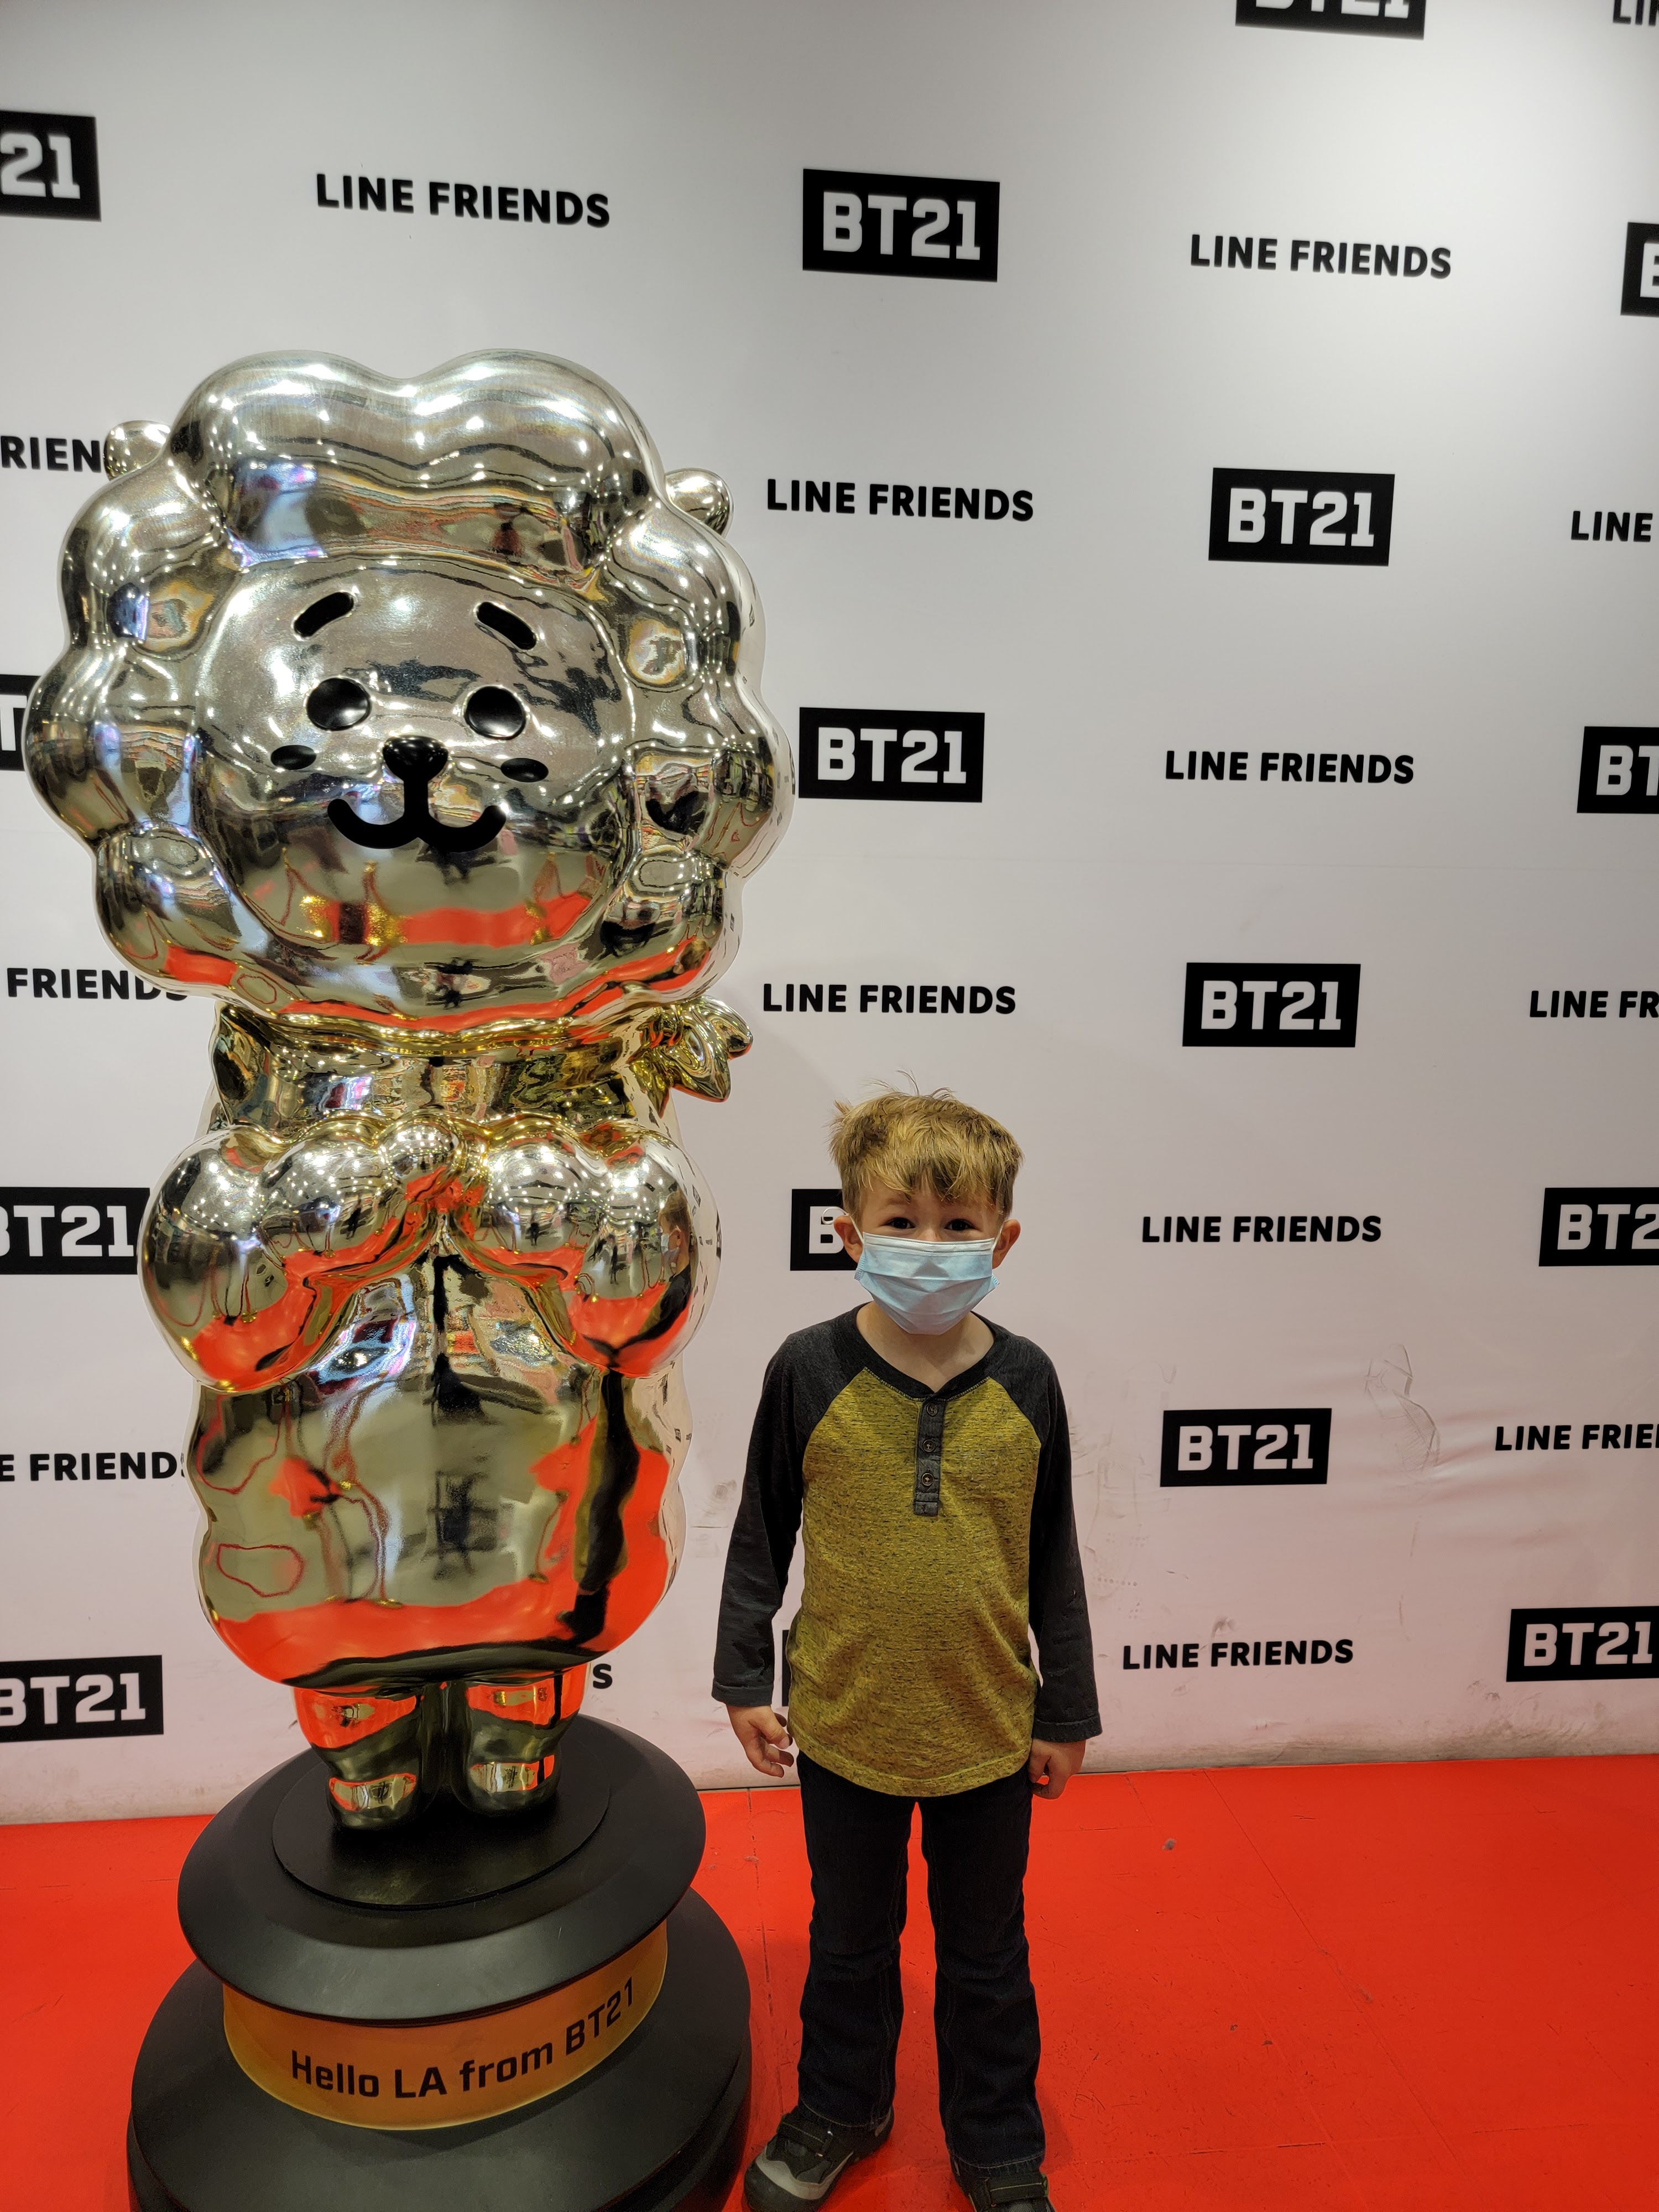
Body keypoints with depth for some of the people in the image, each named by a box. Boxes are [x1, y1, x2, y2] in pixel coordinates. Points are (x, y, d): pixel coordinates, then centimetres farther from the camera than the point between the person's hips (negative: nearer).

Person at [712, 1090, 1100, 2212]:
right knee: (850, 1942, 24)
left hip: (988, 1729, 1)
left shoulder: (1025, 1382, -12)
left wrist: (1068, 1710, 4)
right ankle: (840, 2110, 51)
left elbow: (1053, 1558, -2)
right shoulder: (810, 1371, -16)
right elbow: (762, 1535, -4)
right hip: (845, 1721, 0)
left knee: (988, 1958, 22)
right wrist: (745, 1679, -2)